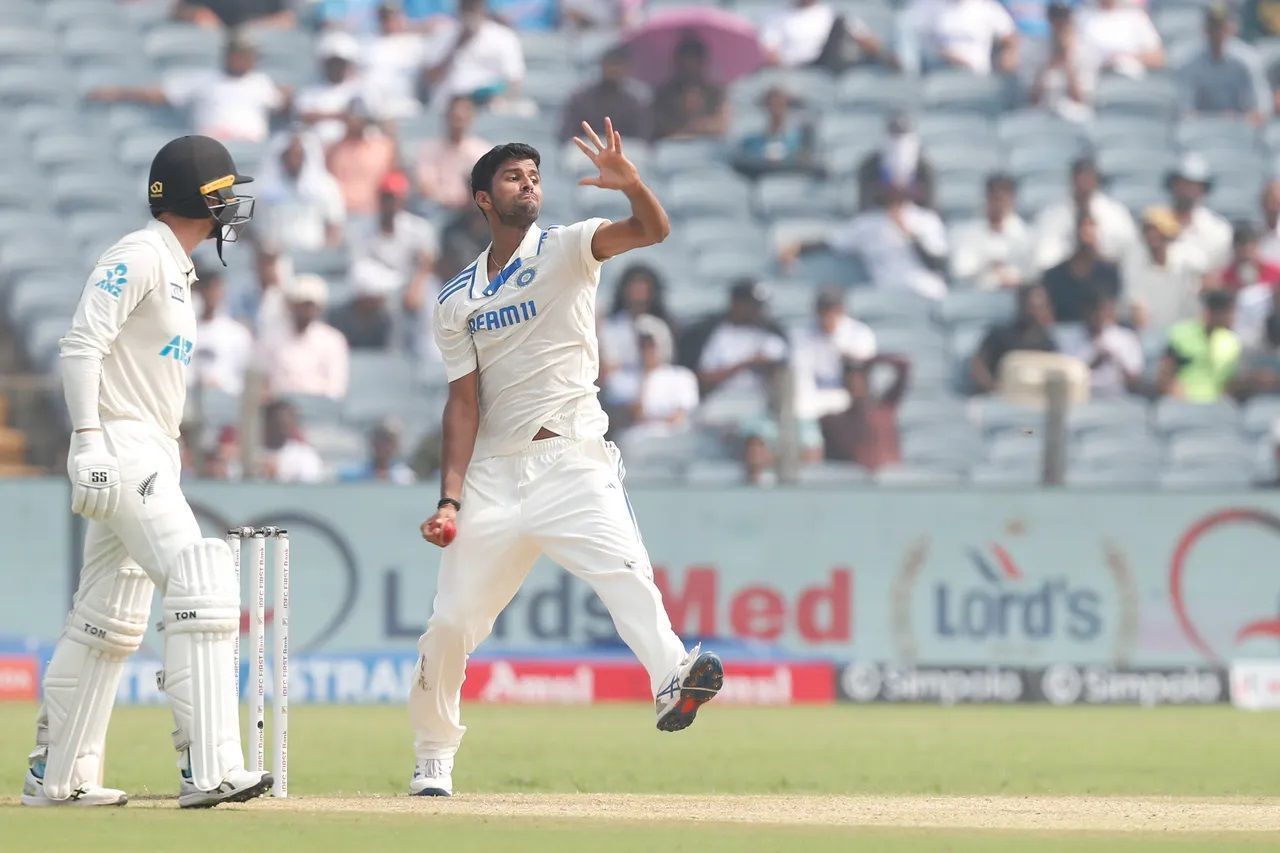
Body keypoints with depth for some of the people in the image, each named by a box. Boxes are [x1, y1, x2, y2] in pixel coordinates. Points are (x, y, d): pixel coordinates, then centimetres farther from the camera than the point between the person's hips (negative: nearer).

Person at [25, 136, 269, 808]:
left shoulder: (175, 269, 20)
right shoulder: (138, 256, -10)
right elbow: (81, 347, -18)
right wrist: (87, 442, -25)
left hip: (153, 457, 11)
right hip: (120, 449, -11)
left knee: (108, 621, 12)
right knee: (201, 583, -19)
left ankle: (56, 775, 17)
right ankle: (209, 769, -25)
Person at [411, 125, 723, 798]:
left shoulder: (567, 250, 2)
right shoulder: (457, 301, 10)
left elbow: (653, 231, -16)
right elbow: (464, 401, 5)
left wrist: (629, 184, -38)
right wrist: (450, 500, -7)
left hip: (573, 459, -3)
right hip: (494, 473, 3)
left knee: (622, 567, -29)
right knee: (451, 621, 4)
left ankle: (672, 679, -50)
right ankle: (433, 758, 21)